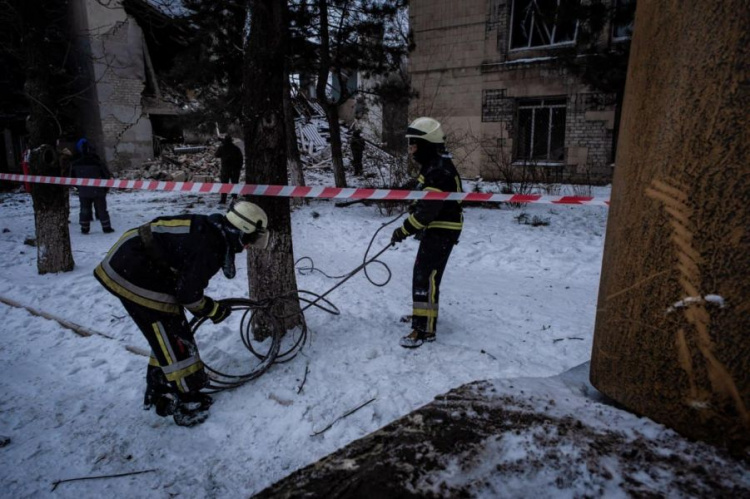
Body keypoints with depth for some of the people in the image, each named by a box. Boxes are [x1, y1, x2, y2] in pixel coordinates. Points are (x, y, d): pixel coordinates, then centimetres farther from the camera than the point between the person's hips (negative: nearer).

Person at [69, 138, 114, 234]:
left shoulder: (74, 164, -1)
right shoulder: (97, 162, -11)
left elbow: (72, 178, 8)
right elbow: (107, 176, -6)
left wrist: (80, 187, 20)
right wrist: (105, 189, 6)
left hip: (83, 193, 2)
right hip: (98, 191, -2)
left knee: (84, 210, 12)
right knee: (102, 210, 5)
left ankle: (84, 229, 14)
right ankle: (106, 227, 7)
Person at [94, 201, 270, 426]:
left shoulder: (212, 228, 2)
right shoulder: (210, 248, -26)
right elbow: (188, 295, -17)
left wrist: (209, 305, 21)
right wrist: (215, 310, -1)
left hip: (131, 262, 10)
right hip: (136, 276, -10)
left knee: (166, 334, 20)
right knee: (174, 340, 0)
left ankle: (159, 392, 36)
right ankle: (189, 404, 15)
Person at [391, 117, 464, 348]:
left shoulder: (440, 171, -23)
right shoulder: (432, 165, 10)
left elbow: (427, 210, -27)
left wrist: (404, 230, -21)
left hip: (442, 231, -10)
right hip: (435, 228, 10)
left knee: (425, 277, -10)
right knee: (423, 273, 20)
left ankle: (424, 329, -3)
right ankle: (423, 313, 37)